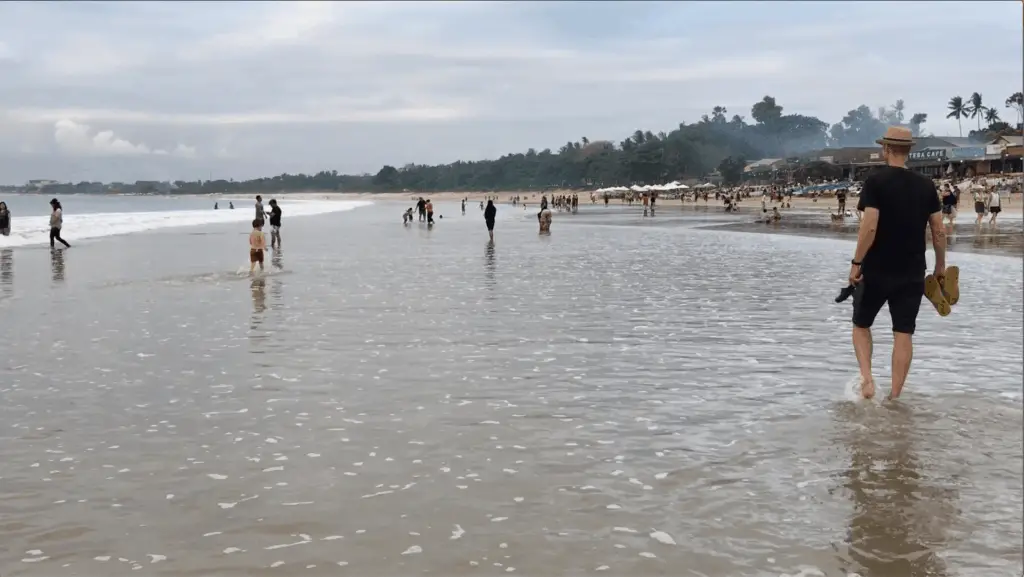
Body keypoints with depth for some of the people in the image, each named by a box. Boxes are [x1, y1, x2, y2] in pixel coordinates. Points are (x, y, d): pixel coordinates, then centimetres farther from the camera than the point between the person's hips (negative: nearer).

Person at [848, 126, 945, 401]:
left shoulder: (876, 181, -10)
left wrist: (856, 262, -10)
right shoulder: (926, 185, 3)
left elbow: (870, 227, -18)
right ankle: (895, 396, 7)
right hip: (912, 273, 3)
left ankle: (866, 378, -3)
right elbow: (939, 231, 3)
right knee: (903, 334, 7)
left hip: (876, 271, -3)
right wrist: (940, 267, 13)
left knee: (861, 325, 15)